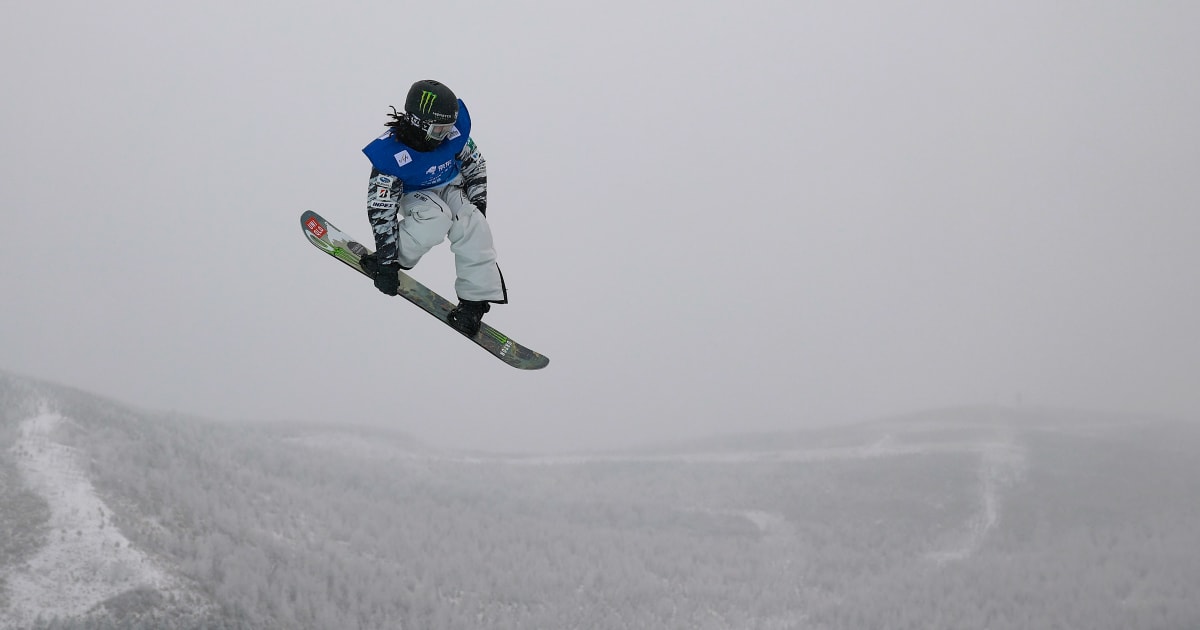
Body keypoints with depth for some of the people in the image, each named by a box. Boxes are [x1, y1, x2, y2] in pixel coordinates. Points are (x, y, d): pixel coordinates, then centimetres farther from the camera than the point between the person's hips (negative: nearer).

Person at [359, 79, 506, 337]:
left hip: (452, 187, 4)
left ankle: (475, 300, -13)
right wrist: (387, 262, -26)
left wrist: (477, 202, -4)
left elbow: (474, 165, 1)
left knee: (474, 228, -22)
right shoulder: (392, 155, -31)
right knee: (436, 218, -35)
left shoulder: (453, 132, -22)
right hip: (415, 197, -4)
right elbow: (382, 210, -27)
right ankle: (399, 259, -11)